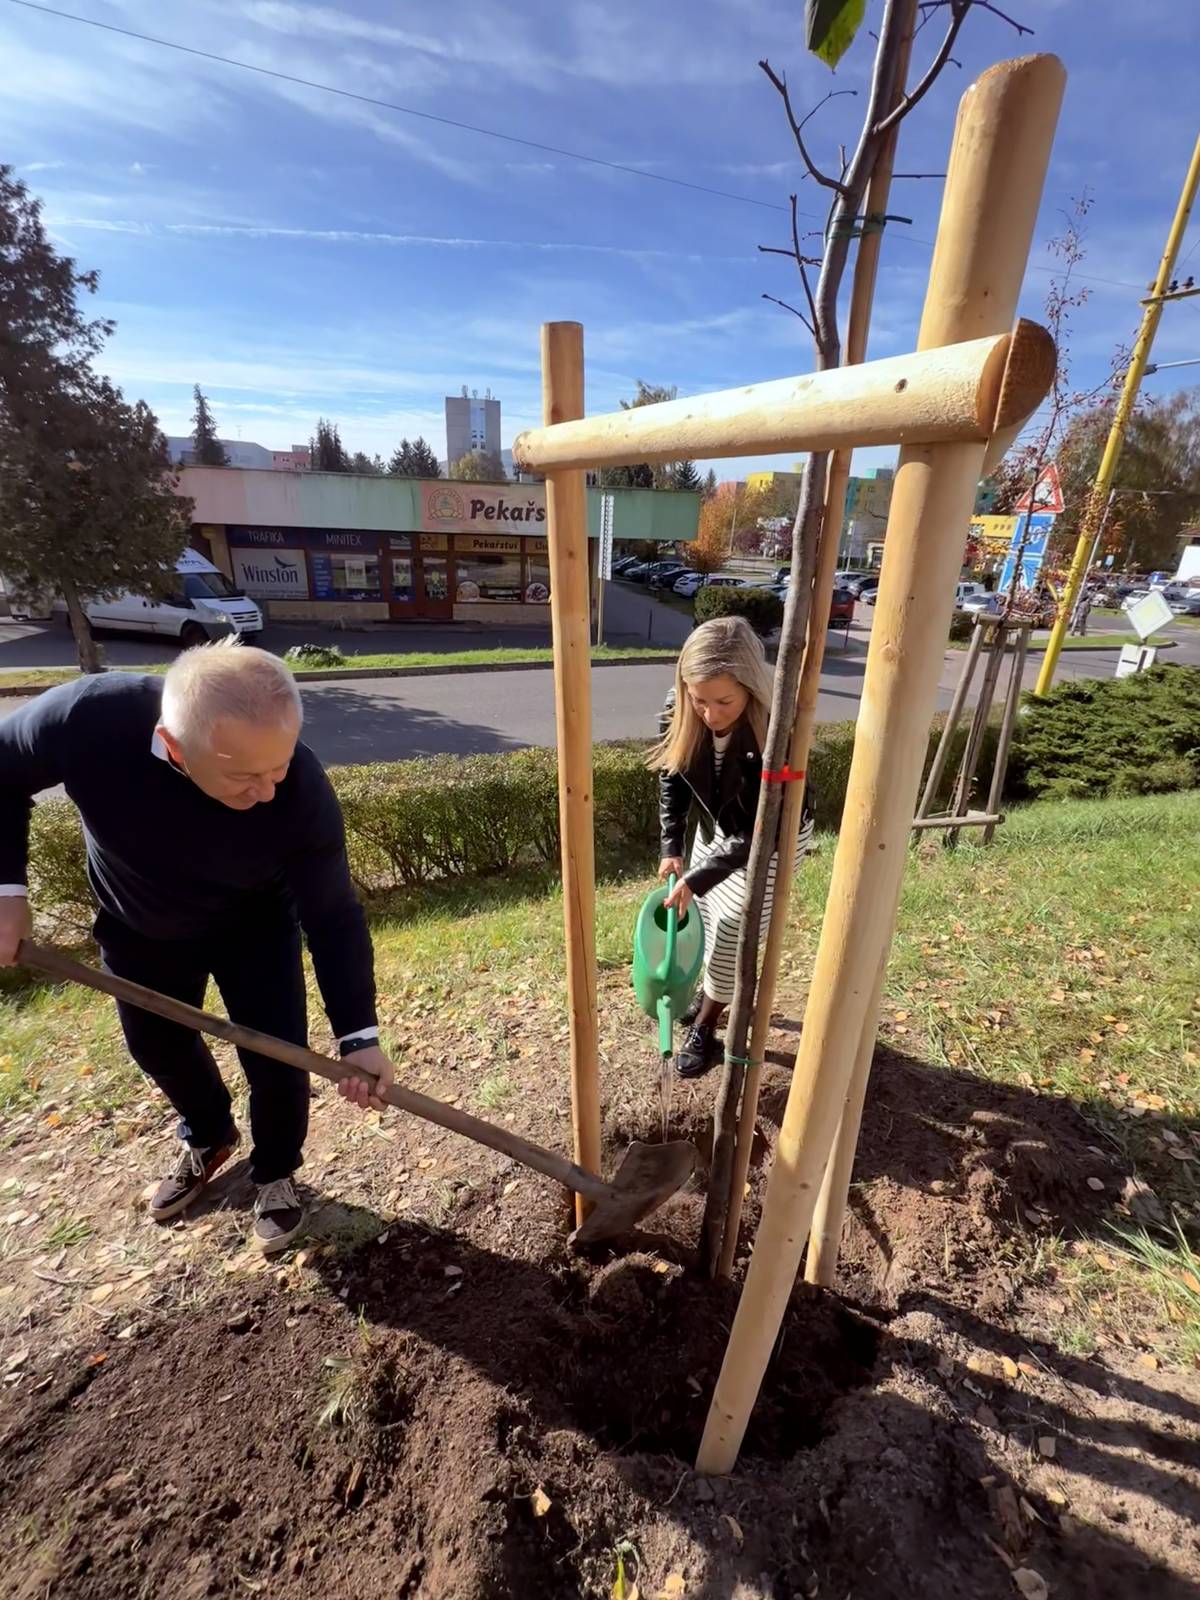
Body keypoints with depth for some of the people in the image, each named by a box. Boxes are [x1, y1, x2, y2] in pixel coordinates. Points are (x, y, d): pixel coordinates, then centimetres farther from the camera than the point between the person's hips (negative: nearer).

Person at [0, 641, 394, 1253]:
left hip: (254, 926, -2)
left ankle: (274, 1174, 32)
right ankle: (209, 1140, 53)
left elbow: (333, 914, -26)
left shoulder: (302, 788, -37)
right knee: (158, 1047, 21)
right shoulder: (85, 719, -37)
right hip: (138, 929, 3)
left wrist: (359, 1032, -27)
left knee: (276, 1058, -1)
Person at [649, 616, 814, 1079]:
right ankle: (711, 992, 46)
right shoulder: (680, 711, -26)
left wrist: (696, 880, -33)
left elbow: (757, 833, -32)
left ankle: (704, 1030, 21)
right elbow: (673, 775, -7)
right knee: (708, 915, 19)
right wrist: (672, 846, -12)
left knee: (733, 927, 0)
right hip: (717, 826, 5)